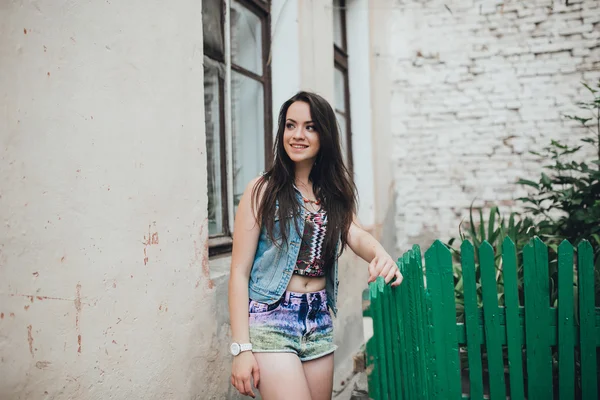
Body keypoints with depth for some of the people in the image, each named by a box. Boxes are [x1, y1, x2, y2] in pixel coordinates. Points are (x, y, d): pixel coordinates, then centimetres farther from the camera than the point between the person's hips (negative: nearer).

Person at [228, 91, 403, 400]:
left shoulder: (334, 192, 10)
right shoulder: (263, 190, -5)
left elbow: (355, 234, -8)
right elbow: (240, 272, -8)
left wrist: (380, 254, -32)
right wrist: (241, 347, -14)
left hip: (319, 321, 5)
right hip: (271, 319, -5)